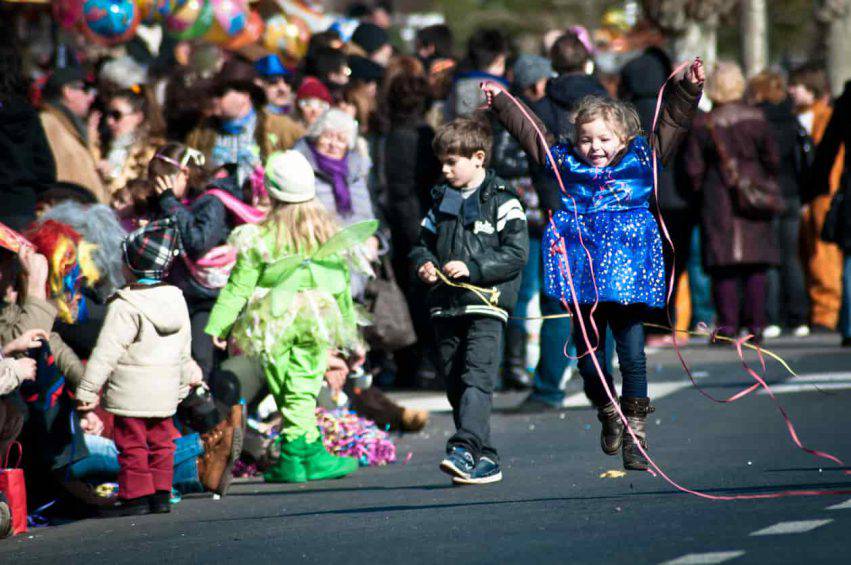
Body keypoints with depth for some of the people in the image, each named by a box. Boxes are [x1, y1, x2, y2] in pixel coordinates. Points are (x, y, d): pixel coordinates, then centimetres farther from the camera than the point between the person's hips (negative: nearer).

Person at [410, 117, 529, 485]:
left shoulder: (502, 202, -3)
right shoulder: (441, 202, 15)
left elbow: (516, 254, -9)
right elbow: (425, 241, 23)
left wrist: (473, 268, -17)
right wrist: (423, 264, 1)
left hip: (485, 306, -7)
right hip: (446, 308, 7)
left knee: (476, 379, -18)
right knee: (454, 384, 7)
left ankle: (464, 448, -29)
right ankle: (484, 459, 14)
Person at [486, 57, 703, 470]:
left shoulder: (641, 158, 7)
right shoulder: (566, 163, 11)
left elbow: (672, 125, 10)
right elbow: (530, 132, 20)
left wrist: (689, 89, 1)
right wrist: (501, 102, 22)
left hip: (628, 277, -2)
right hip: (583, 281, 2)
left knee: (631, 353, -5)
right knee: (589, 354, 5)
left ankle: (636, 429, 3)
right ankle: (608, 413, 29)